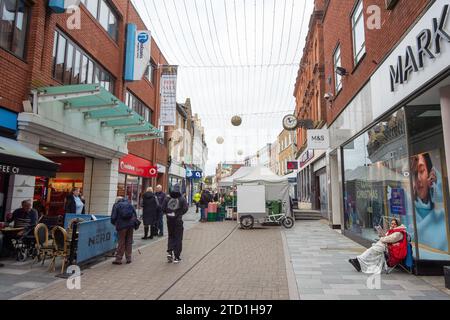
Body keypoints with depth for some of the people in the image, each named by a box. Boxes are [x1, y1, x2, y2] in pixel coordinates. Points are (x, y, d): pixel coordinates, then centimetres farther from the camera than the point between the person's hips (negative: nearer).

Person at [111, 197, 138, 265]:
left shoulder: (116, 205, 6)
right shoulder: (129, 204, 17)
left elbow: (113, 217, -1)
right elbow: (135, 214, 13)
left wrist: (114, 223, 16)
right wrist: (134, 223, 18)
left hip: (122, 225, -3)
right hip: (131, 224, 3)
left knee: (121, 242, 4)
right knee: (129, 242, 11)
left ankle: (118, 259, 7)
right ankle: (128, 258, 16)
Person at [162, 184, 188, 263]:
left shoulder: (167, 198, 1)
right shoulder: (182, 198, -7)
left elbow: (163, 208, -1)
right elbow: (185, 208, -14)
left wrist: (168, 213, 13)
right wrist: (179, 214, 3)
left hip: (169, 219, 3)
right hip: (178, 220, -3)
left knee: (171, 236, 19)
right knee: (178, 238, 6)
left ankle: (169, 252, 4)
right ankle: (176, 257, 9)